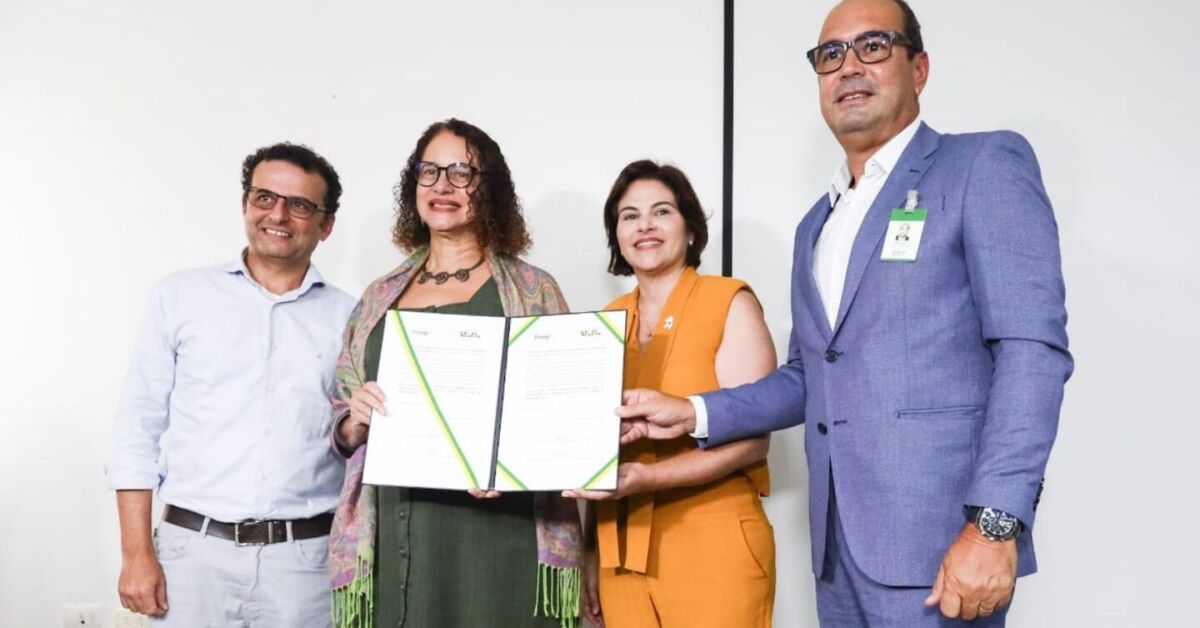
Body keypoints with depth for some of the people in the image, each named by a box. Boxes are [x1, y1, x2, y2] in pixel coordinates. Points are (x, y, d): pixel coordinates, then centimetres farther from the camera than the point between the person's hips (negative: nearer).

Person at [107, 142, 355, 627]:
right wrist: (137, 554, -2)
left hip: (305, 560, 1)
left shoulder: (349, 318, 4)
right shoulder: (180, 296, 4)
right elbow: (139, 427, 3)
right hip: (194, 550, 0)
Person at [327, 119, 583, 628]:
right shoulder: (379, 298, 12)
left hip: (500, 535, -2)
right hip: (395, 537, 3)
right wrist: (358, 419, -6)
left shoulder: (532, 290, 3)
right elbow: (343, 433, 16)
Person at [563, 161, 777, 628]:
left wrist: (649, 477, -24)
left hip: (713, 549, -4)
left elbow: (751, 439, -12)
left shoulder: (730, 303, -6)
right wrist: (592, 554, 10)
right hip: (622, 551, 5)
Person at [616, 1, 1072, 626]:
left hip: (937, 542, -6)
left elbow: (1031, 348, -12)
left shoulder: (986, 165, -3)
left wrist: (994, 522, -20)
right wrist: (694, 413, 6)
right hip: (838, 547, 7)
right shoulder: (816, 224, 18)